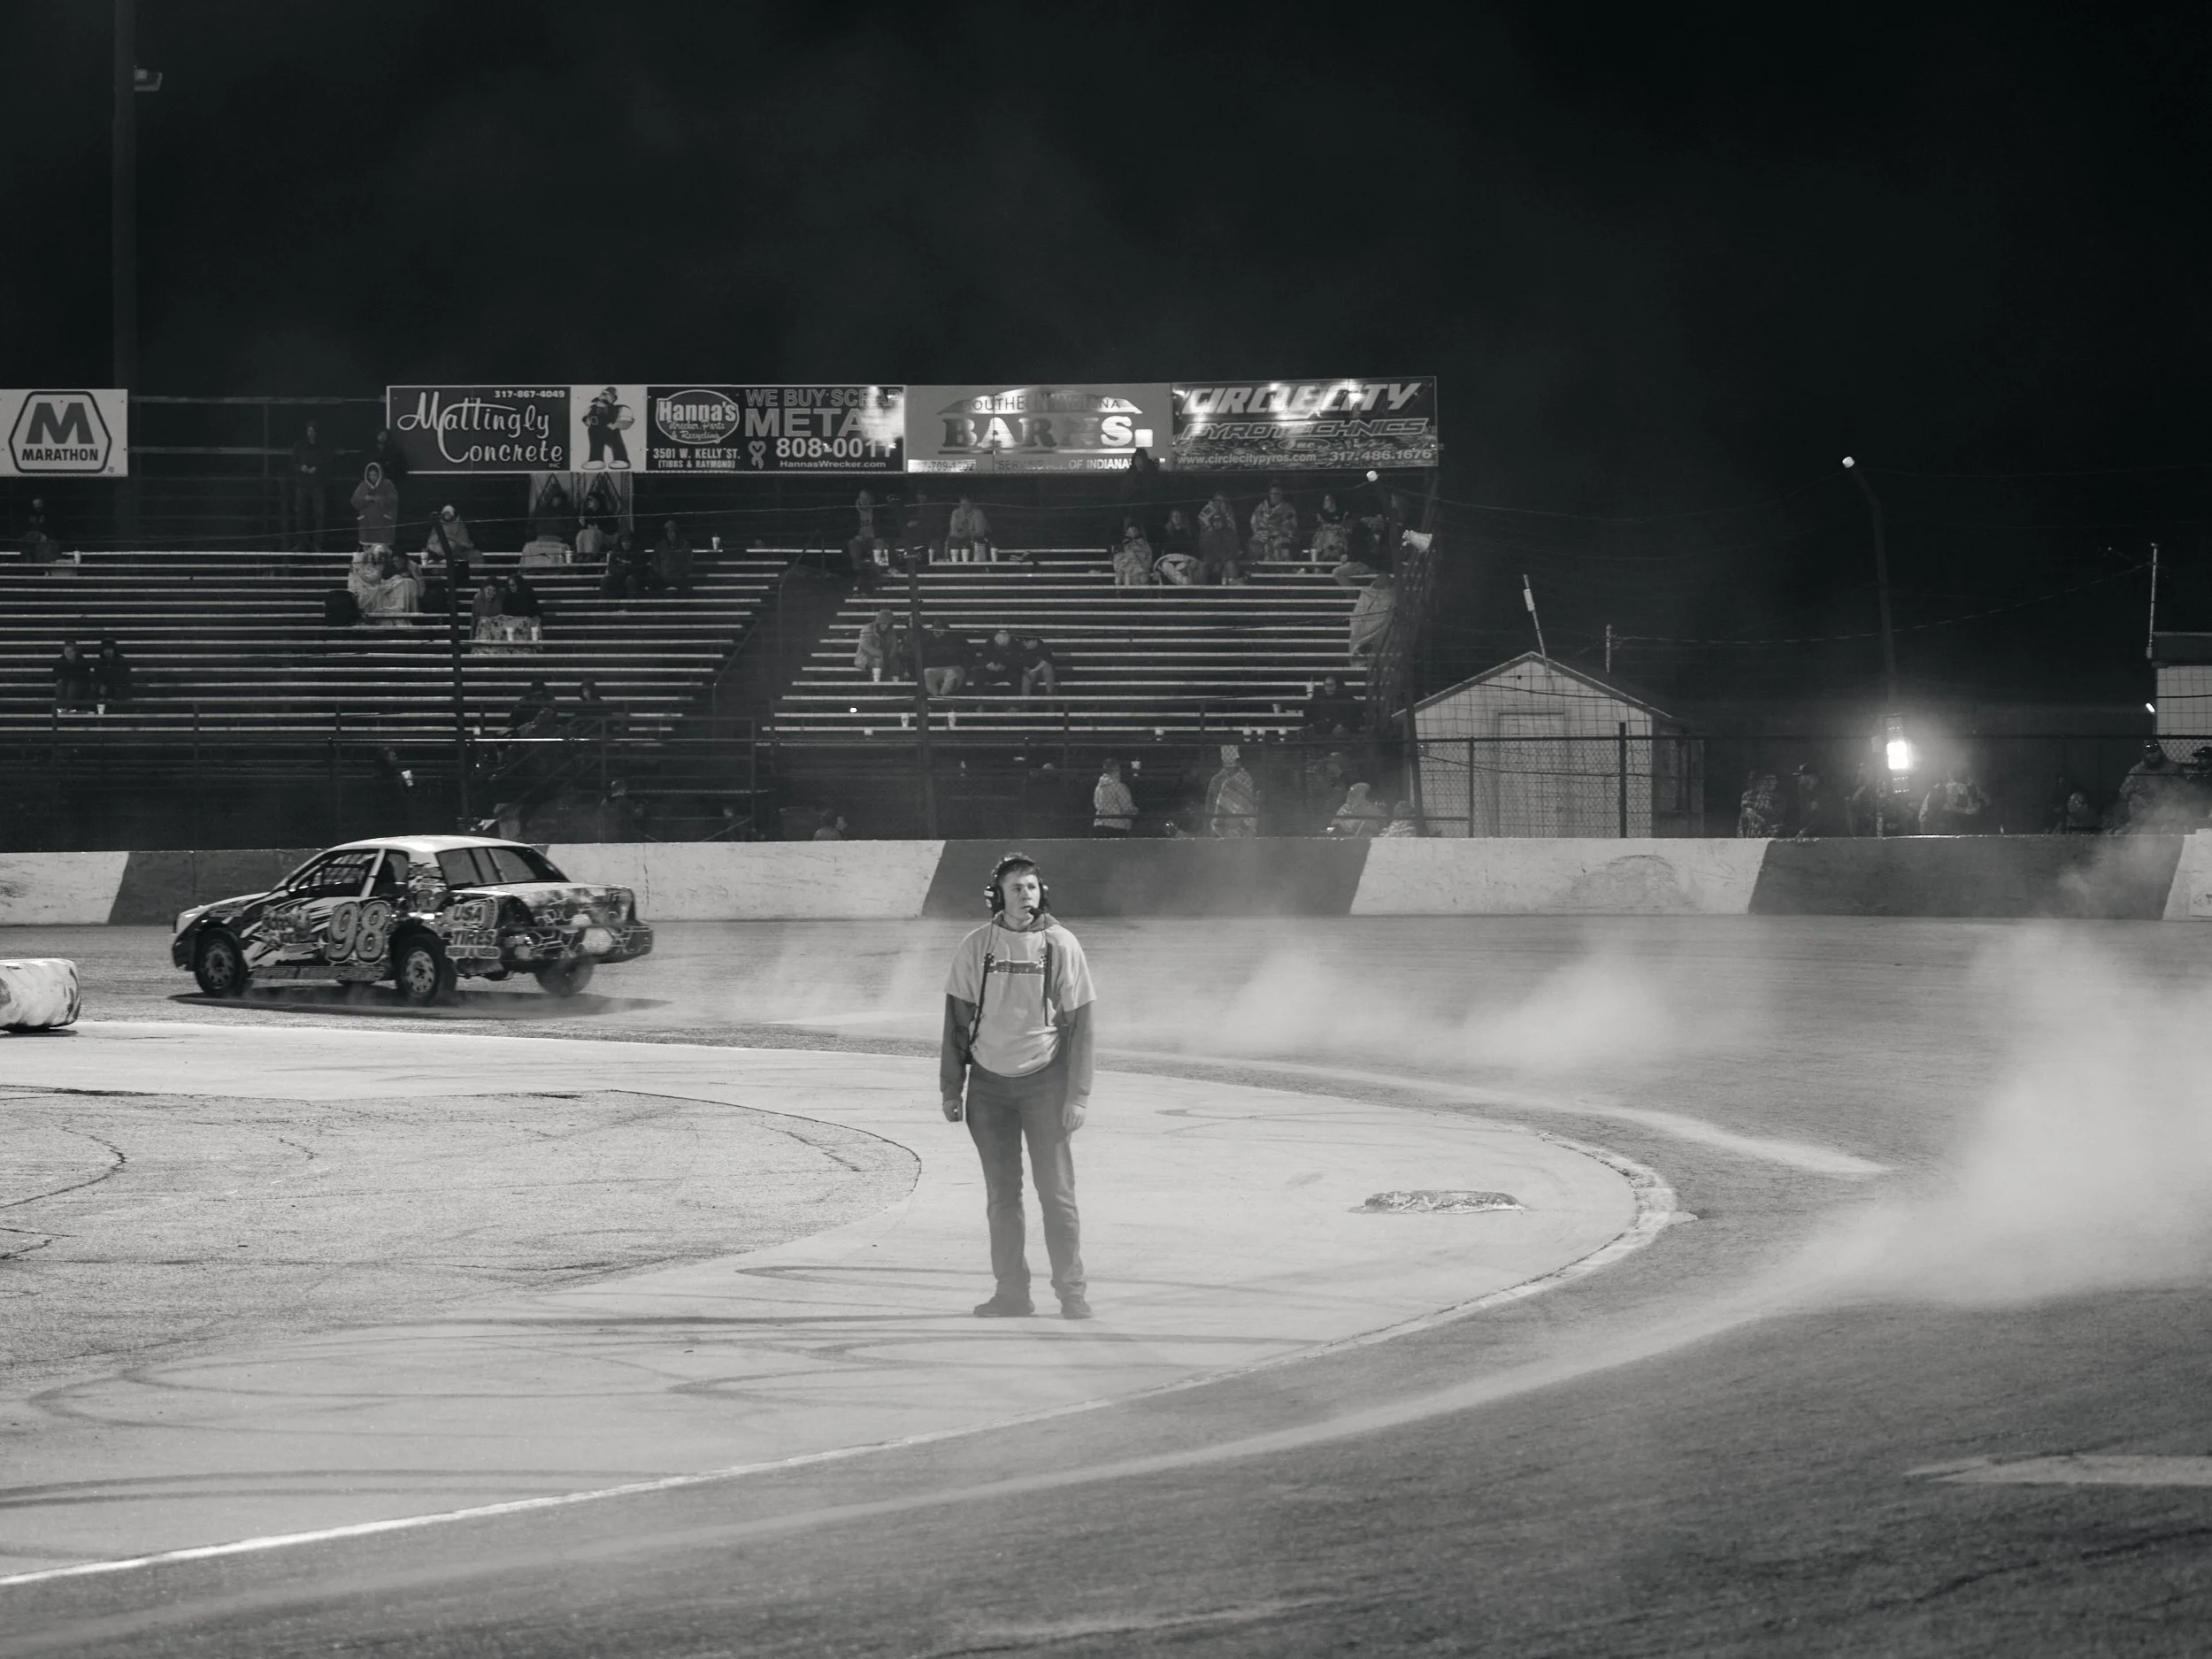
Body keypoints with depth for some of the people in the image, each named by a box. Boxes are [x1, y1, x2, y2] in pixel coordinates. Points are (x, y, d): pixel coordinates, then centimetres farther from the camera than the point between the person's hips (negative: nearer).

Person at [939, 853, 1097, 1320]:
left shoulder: (1060, 945, -3)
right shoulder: (976, 947, 2)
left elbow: (1079, 1022, -2)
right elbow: (957, 1020, 7)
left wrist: (1077, 1095, -6)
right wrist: (950, 1088, 4)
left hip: (1043, 1081, -2)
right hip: (988, 1082, 2)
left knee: (1057, 1191, -4)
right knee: (1001, 1194, 6)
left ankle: (1073, 1293, 2)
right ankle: (1011, 1293, 12)